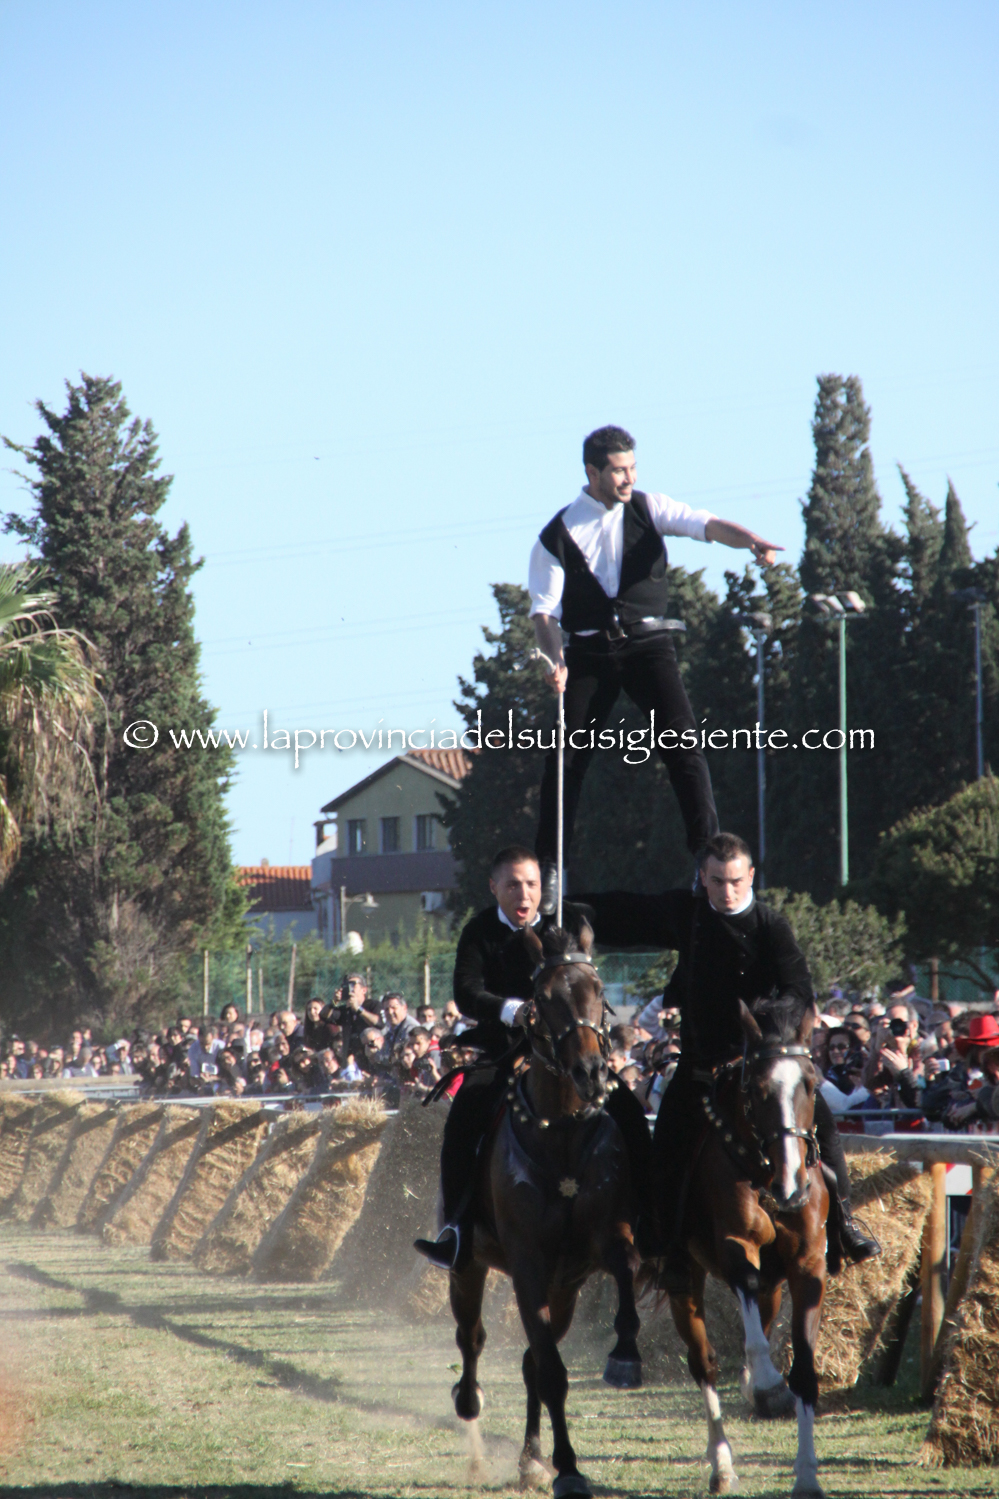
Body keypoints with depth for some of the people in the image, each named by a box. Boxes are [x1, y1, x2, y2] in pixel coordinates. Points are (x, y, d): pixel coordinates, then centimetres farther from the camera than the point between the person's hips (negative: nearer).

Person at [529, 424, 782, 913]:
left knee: (682, 741, -13)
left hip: (647, 643, 0)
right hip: (589, 650, 0)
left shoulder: (648, 509, 4)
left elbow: (706, 525, -11)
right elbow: (545, 609, -3)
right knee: (567, 755, -4)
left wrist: (752, 540, -32)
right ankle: (548, 867, 4)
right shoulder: (558, 534, 1)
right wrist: (555, 660, -22)